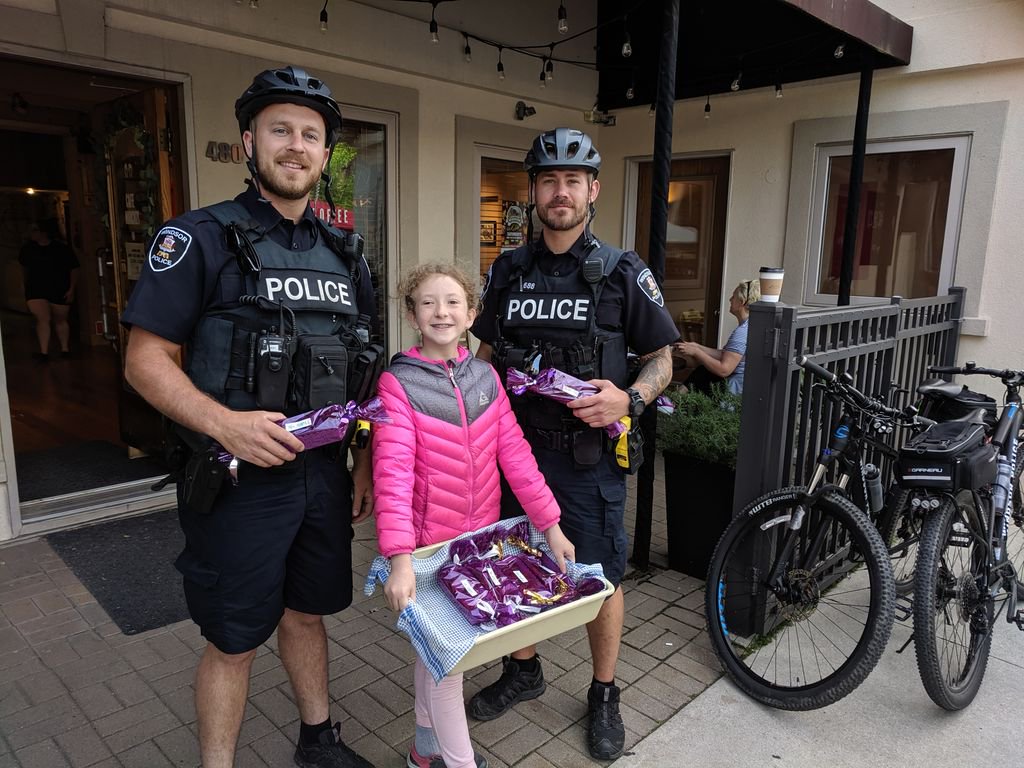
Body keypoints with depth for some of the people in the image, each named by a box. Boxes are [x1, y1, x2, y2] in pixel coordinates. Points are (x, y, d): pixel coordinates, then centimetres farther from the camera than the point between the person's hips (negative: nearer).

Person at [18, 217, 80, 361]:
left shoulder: (62, 248, -10)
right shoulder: (28, 248, 1)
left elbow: (74, 269, -5)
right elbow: (25, 267, 17)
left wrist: (71, 289, -10)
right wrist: (27, 286, 20)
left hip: (59, 291, -2)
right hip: (36, 291, 2)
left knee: (59, 320, 10)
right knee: (42, 319, -11)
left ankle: (65, 349, 26)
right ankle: (44, 352, -12)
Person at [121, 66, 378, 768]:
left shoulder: (345, 253, 9)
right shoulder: (200, 237, -7)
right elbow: (146, 359, -10)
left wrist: (366, 462, 8)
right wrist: (225, 423, -26)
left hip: (325, 474, 5)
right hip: (239, 480, -5)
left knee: (308, 611, 21)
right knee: (233, 641, 8)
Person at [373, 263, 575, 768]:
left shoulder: (486, 377, 0)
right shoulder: (397, 384, -14)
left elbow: (514, 455, -1)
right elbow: (393, 474, -22)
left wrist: (550, 526, -4)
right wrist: (399, 558, -30)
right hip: (429, 545, -5)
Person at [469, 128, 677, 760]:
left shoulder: (624, 274, -5)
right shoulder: (508, 271, 5)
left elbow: (662, 359, -2)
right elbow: (488, 353, 13)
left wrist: (628, 399, -21)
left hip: (589, 455, -3)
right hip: (517, 446, 4)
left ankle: (605, 695, 31)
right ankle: (523, 669, 41)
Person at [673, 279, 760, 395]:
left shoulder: (742, 332, -25)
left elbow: (723, 370, -27)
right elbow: (724, 355, 10)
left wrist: (696, 352, -17)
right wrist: (697, 347, 4)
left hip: (736, 389, -10)